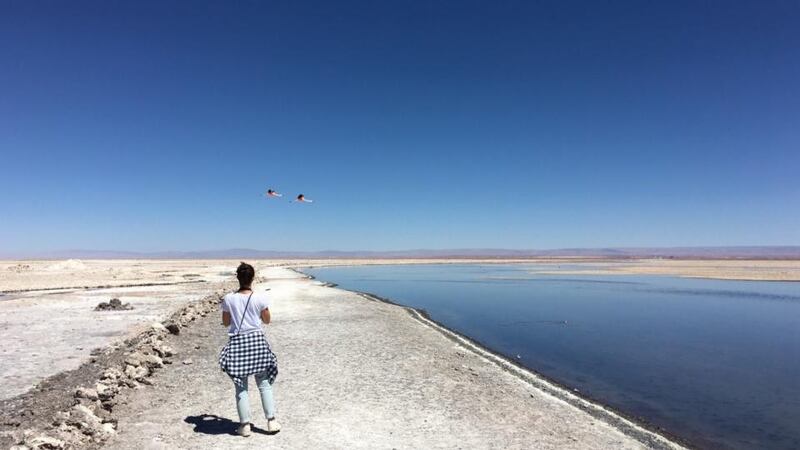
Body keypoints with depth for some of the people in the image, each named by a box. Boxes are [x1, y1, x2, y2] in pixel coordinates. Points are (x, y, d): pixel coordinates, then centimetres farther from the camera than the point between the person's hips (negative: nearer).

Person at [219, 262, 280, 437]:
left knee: (241, 386, 10)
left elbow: (226, 322, 5)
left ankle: (245, 425, 15)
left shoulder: (229, 299, -7)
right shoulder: (260, 297, -8)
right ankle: (271, 421, 14)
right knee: (264, 383, 11)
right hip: (257, 340, 0)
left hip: (237, 342, 0)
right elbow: (267, 320, 4)